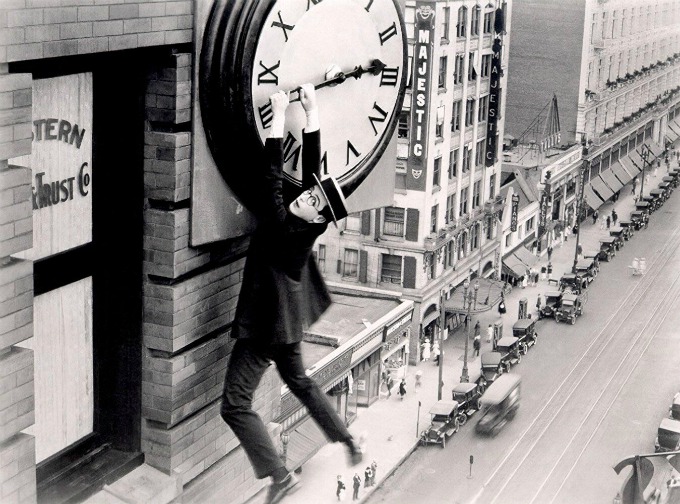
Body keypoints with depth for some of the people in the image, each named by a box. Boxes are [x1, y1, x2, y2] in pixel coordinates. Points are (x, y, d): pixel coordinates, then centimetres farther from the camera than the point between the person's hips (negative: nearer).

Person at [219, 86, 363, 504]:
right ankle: (349, 442, 33)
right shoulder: (312, 224, -9)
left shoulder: (283, 227, -27)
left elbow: (271, 179, -29)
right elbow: (313, 165, -5)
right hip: (288, 321, 9)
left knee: (236, 404, -5)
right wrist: (311, 111, -5)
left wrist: (279, 118, -26)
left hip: (263, 326, -9)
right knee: (300, 381, 28)